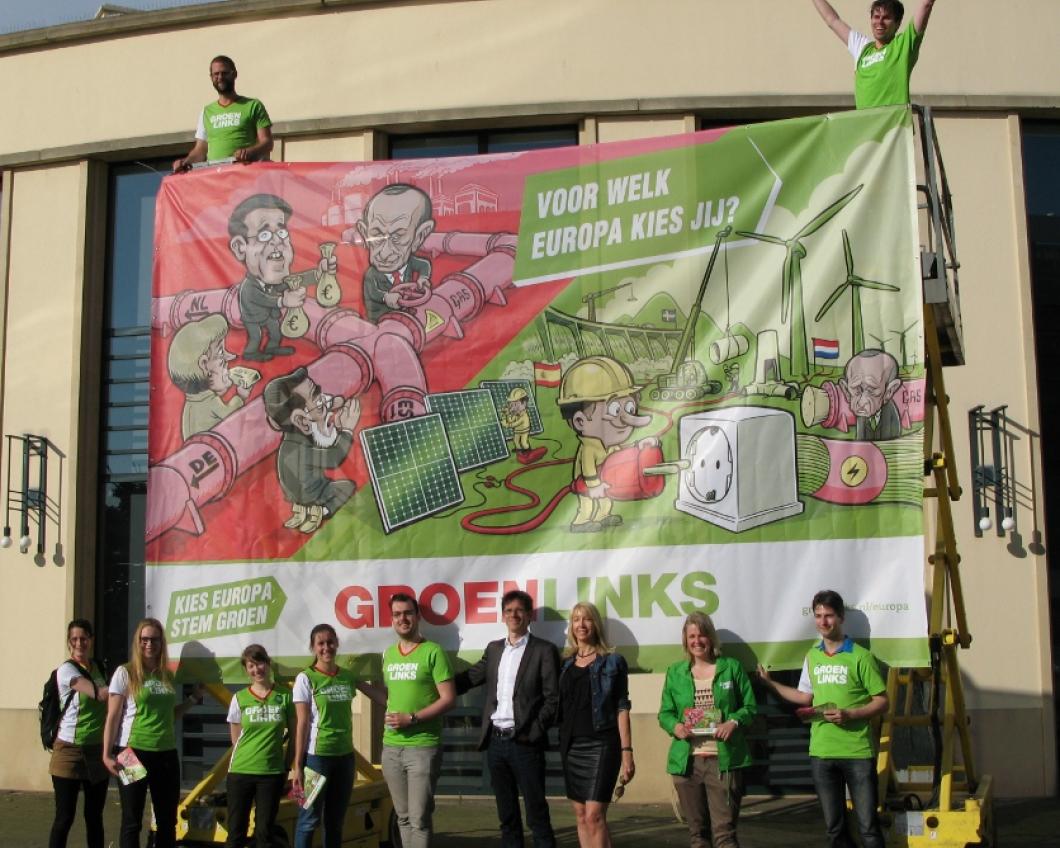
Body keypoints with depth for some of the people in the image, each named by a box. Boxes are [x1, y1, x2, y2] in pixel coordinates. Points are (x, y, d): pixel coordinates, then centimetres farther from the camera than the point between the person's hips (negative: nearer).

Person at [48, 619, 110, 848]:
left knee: (95, 816, 10)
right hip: (71, 751, -6)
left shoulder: (98, 667, 11)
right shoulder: (66, 670, -9)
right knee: (65, 817, -4)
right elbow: (99, 694, -21)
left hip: (98, 751, 6)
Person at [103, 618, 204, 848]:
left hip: (166, 753, 5)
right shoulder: (125, 673, -5)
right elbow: (112, 717, -6)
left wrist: (193, 699, 10)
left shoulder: (168, 675, 10)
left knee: (167, 820, 11)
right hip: (134, 752, -5)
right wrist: (107, 754, -11)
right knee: (132, 821, 1)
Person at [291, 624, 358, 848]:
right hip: (317, 755, -5)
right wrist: (297, 766, -12)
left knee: (336, 821, 12)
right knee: (310, 819, -3)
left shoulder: (348, 677, 7)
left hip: (345, 755, 5)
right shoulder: (306, 679, -7)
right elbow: (302, 723, -9)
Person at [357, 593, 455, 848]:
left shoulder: (433, 652, -7)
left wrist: (412, 718, -16)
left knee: (419, 819, -6)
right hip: (391, 746, 6)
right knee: (403, 817, 12)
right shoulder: (388, 654, 12)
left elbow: (448, 699, -10)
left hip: (423, 747, -6)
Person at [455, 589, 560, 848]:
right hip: (495, 741, 5)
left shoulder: (544, 650, -2)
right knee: (506, 814, 12)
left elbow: (553, 698, -6)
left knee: (537, 813, -2)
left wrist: (534, 731, -14)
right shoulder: (494, 649, 15)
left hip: (525, 743, -5)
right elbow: (469, 678, 14)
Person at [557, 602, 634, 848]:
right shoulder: (565, 663, 11)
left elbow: (621, 708, -5)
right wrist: (559, 742, 3)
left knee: (594, 815, -13)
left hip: (601, 744, -5)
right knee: (581, 815, 8)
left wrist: (626, 750, -11)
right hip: (571, 746, 5)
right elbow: (560, 707, 12)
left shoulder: (613, 662, -1)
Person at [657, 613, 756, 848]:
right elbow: (664, 713, 13)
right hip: (687, 761, 3)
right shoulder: (675, 672, 11)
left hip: (724, 760, -3)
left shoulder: (732, 667, 6)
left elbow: (750, 707, 7)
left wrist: (734, 722, -13)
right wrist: (674, 726, -9)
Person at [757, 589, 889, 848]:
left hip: (858, 752, -5)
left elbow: (882, 701, -4)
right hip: (821, 753, 5)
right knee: (834, 826, 11)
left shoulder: (859, 656, -6)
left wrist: (849, 714, -18)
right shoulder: (812, 656, 12)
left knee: (868, 826, -3)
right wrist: (770, 682, 19)